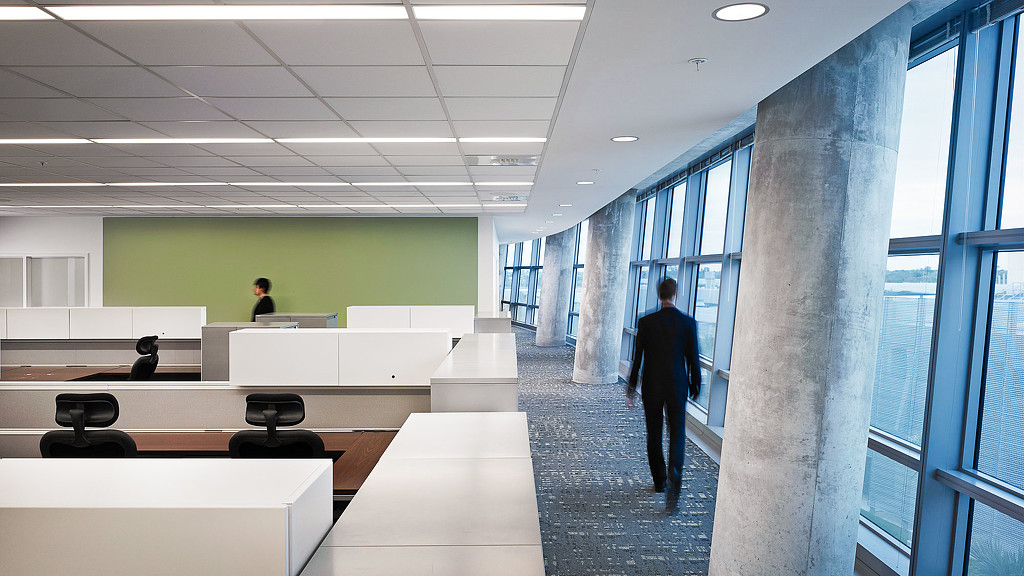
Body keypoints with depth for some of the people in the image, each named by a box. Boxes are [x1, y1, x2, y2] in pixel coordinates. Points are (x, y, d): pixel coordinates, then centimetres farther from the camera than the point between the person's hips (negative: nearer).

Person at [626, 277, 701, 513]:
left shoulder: (646, 322, -7)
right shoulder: (688, 322, -6)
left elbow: (637, 358, -3)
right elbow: (693, 358, -2)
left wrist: (631, 389, 6)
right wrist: (695, 387, 11)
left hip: (651, 387, 0)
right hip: (677, 386, 0)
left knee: (654, 434, 15)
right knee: (677, 432, 9)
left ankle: (659, 481, 26)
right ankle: (674, 475, -14)